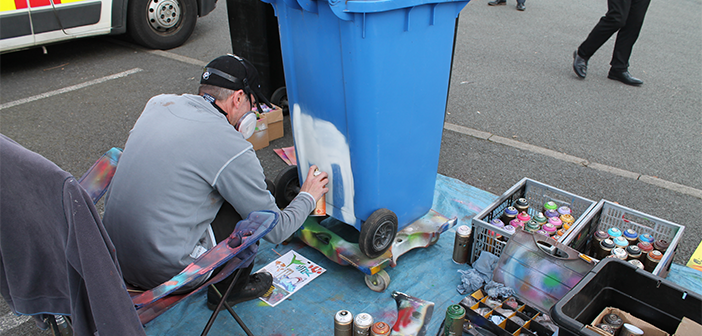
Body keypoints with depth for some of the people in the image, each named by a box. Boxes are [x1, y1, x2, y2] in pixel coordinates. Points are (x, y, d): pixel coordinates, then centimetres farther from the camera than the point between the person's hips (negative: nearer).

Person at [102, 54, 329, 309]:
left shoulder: (158, 103, 1)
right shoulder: (231, 148, -19)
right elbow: (275, 231, -9)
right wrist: (308, 197, 9)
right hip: (164, 271, -7)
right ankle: (228, 290, 20)